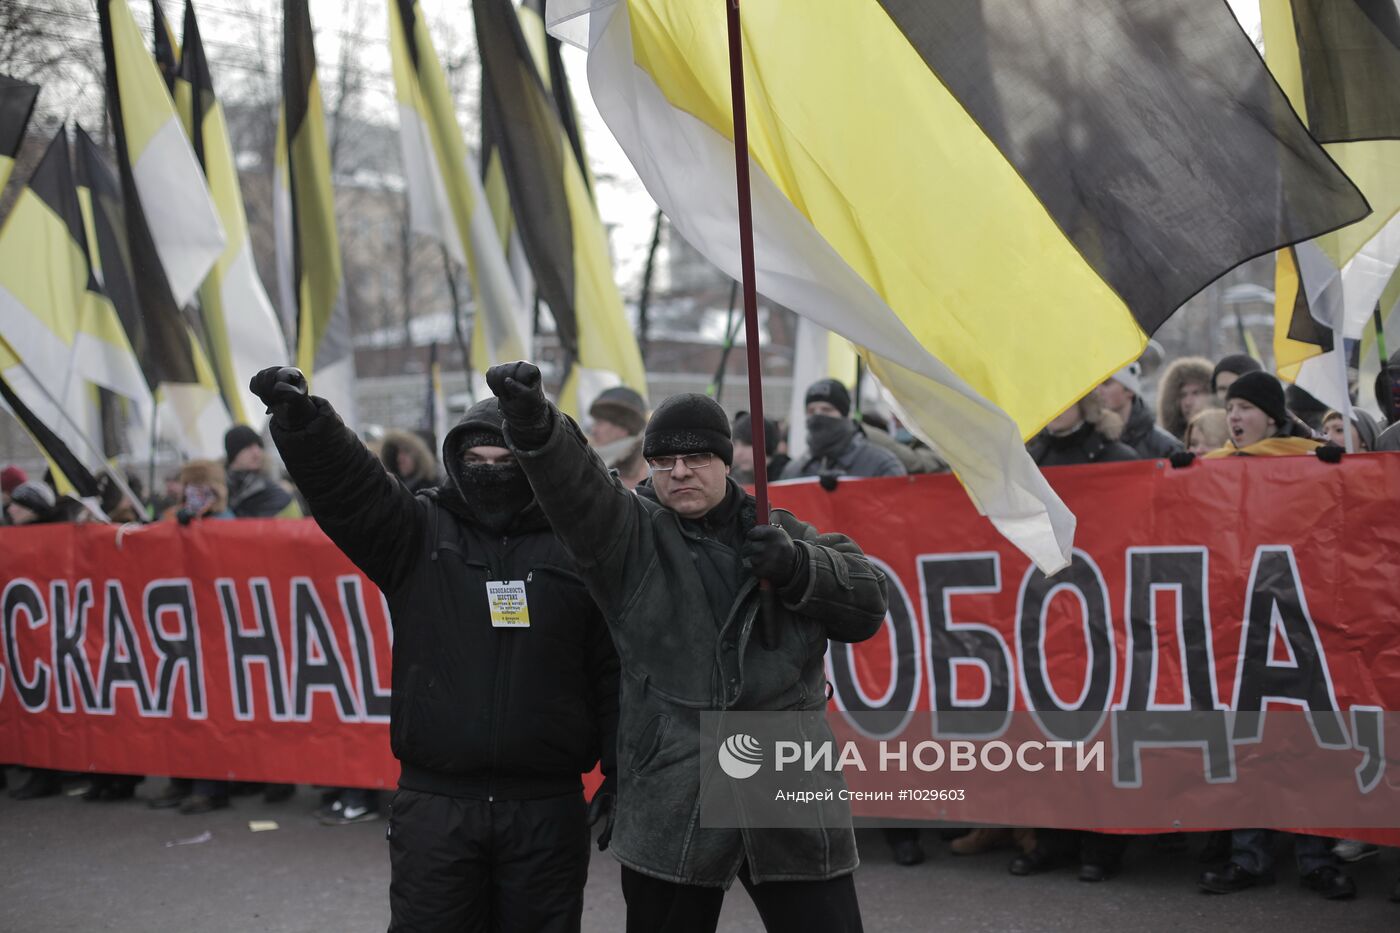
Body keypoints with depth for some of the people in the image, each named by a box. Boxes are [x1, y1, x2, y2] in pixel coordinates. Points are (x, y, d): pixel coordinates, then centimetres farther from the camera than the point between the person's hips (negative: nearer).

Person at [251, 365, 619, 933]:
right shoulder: (420, 531, 5)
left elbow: (613, 668, 3)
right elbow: (348, 483, -11)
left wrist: (619, 775, -1)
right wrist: (300, 417, -30)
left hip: (546, 810, 0)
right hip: (435, 805, 1)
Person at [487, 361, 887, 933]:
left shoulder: (781, 534, 12)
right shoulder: (631, 532, 3)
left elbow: (867, 603, 4)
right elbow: (575, 486, -17)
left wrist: (796, 567, -14)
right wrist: (534, 425, -38)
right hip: (669, 807, -1)